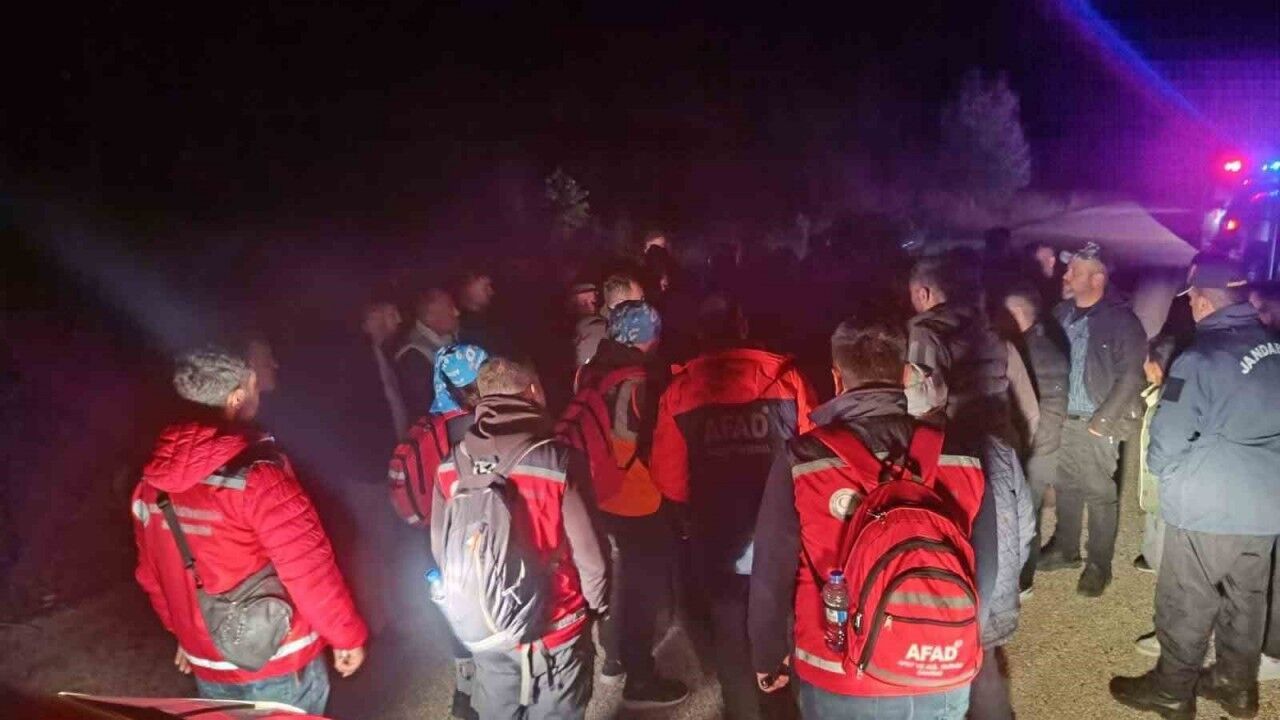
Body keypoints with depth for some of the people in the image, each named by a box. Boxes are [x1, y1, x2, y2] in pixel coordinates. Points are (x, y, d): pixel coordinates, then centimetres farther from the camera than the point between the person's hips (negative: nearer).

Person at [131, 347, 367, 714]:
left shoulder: (152, 482, -3)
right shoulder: (256, 474, -25)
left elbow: (151, 574, 9)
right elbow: (308, 569, -23)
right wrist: (348, 635, -10)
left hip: (209, 667, 6)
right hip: (279, 667, -6)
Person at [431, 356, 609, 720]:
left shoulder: (450, 469, -11)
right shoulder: (558, 463, -22)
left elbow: (441, 550, -2)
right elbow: (589, 553, -17)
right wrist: (598, 602, 3)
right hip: (555, 627, -4)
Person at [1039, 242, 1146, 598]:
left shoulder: (1120, 319, -11)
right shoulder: (1061, 313, 6)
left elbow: (1131, 376, -13)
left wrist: (1102, 421, -14)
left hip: (1096, 422, -5)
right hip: (1062, 418, 5)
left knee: (1099, 494, 3)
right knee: (1066, 487, 15)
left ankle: (1099, 564, 14)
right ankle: (1065, 548, 31)